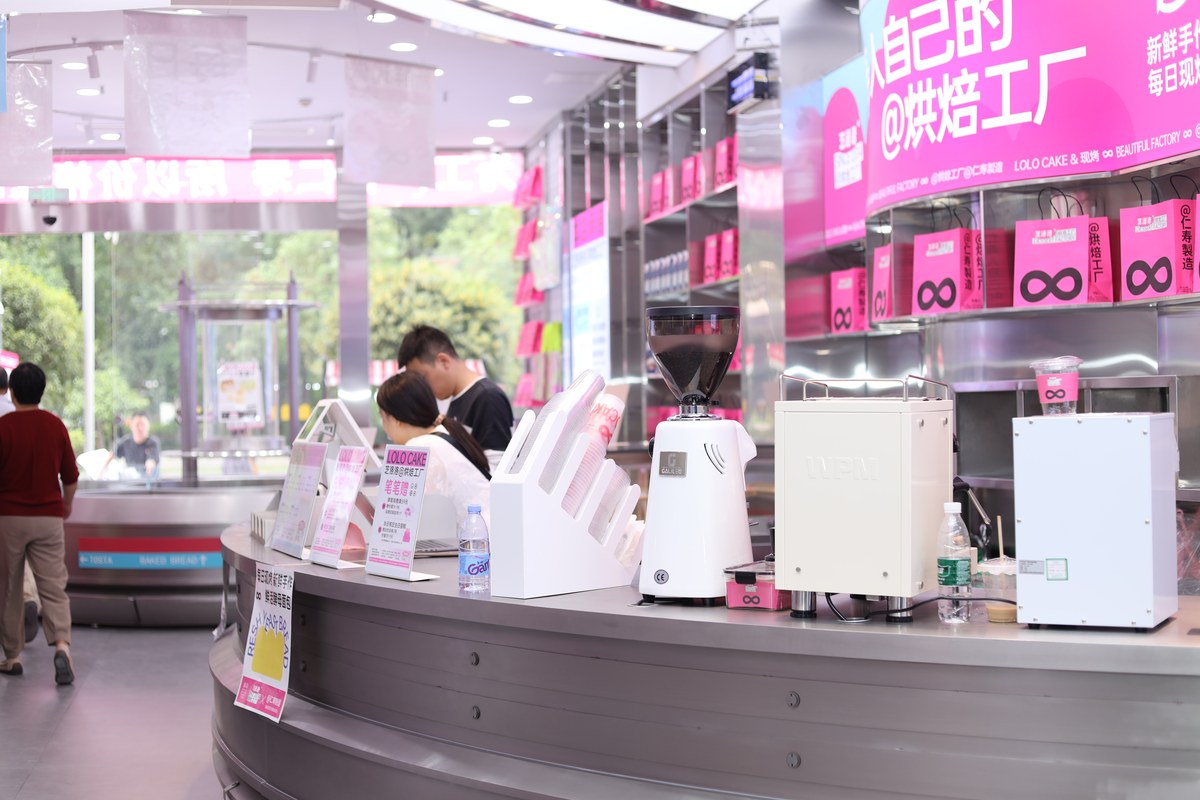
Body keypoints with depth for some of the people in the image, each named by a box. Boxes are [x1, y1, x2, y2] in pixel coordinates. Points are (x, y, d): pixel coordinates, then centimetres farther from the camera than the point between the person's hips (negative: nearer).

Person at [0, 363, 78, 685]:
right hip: (49, 517, 2)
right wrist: (67, 503, 24)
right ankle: (62, 644, -20)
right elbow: (71, 475, 6)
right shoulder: (56, 426, 0)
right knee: (53, 587, 1)